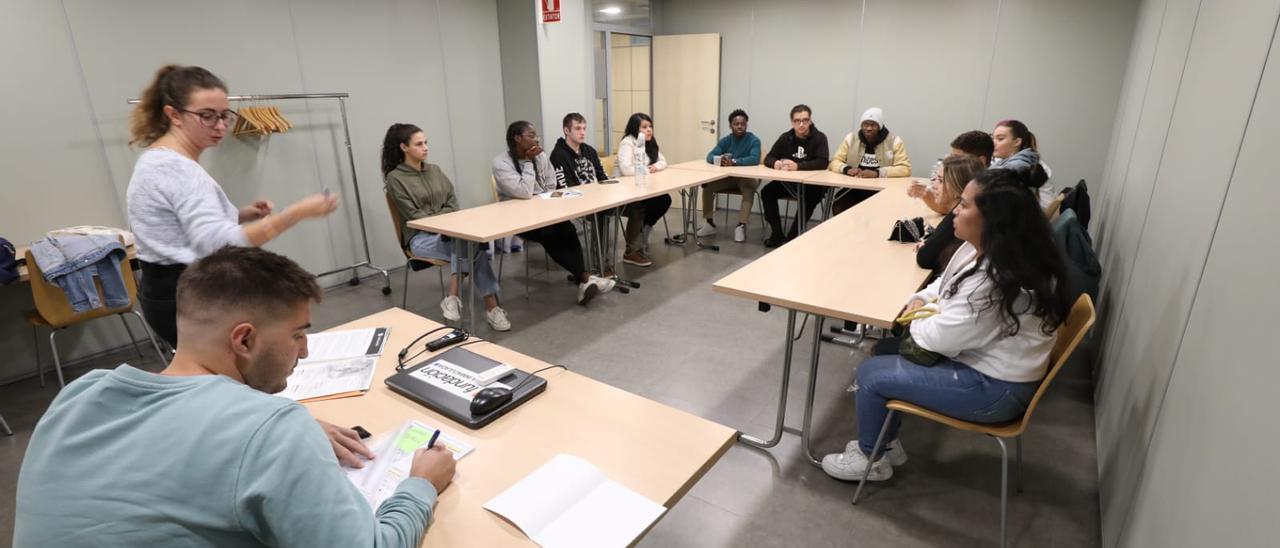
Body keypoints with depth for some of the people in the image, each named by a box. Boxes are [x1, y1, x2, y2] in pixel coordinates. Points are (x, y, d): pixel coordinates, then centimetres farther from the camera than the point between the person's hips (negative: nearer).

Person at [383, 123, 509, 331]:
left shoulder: (435, 170, 15)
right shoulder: (395, 178, -3)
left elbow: (453, 201, 10)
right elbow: (414, 216, -10)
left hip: (448, 231, 5)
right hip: (421, 237, -5)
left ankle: (453, 298, -24)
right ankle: (491, 306, -31)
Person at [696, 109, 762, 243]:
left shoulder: (754, 140, -11)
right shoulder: (725, 141, 2)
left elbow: (755, 159, -29)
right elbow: (710, 156, -8)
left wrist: (734, 161, -41)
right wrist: (719, 159, -33)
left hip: (747, 177, -4)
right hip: (728, 177, 4)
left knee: (749, 188, -37)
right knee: (707, 184, -17)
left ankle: (741, 226, -35)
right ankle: (710, 223, -10)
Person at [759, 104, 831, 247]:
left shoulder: (819, 138, -11)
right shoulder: (785, 137, 2)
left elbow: (822, 163, -24)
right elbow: (768, 158, -2)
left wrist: (798, 166, -37)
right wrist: (775, 163, -27)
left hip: (812, 184, -4)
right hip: (788, 182, 4)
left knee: (811, 197, -34)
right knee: (767, 192, -17)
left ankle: (793, 235, -20)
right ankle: (777, 233, -8)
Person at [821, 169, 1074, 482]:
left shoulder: (997, 282, -31)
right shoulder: (982, 248, -2)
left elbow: (938, 338, -25)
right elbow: (947, 280, 17)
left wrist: (918, 320, -4)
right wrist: (922, 299, -2)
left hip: (994, 389, -10)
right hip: (984, 363, 10)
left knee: (870, 374, -6)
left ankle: (870, 459, 19)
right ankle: (886, 443, 26)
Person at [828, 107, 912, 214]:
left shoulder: (894, 141, -2)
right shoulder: (851, 138, 5)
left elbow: (905, 169, -8)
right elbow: (834, 162, 7)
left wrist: (877, 173, -22)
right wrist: (847, 169, -16)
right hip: (855, 189, 2)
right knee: (838, 208, -24)